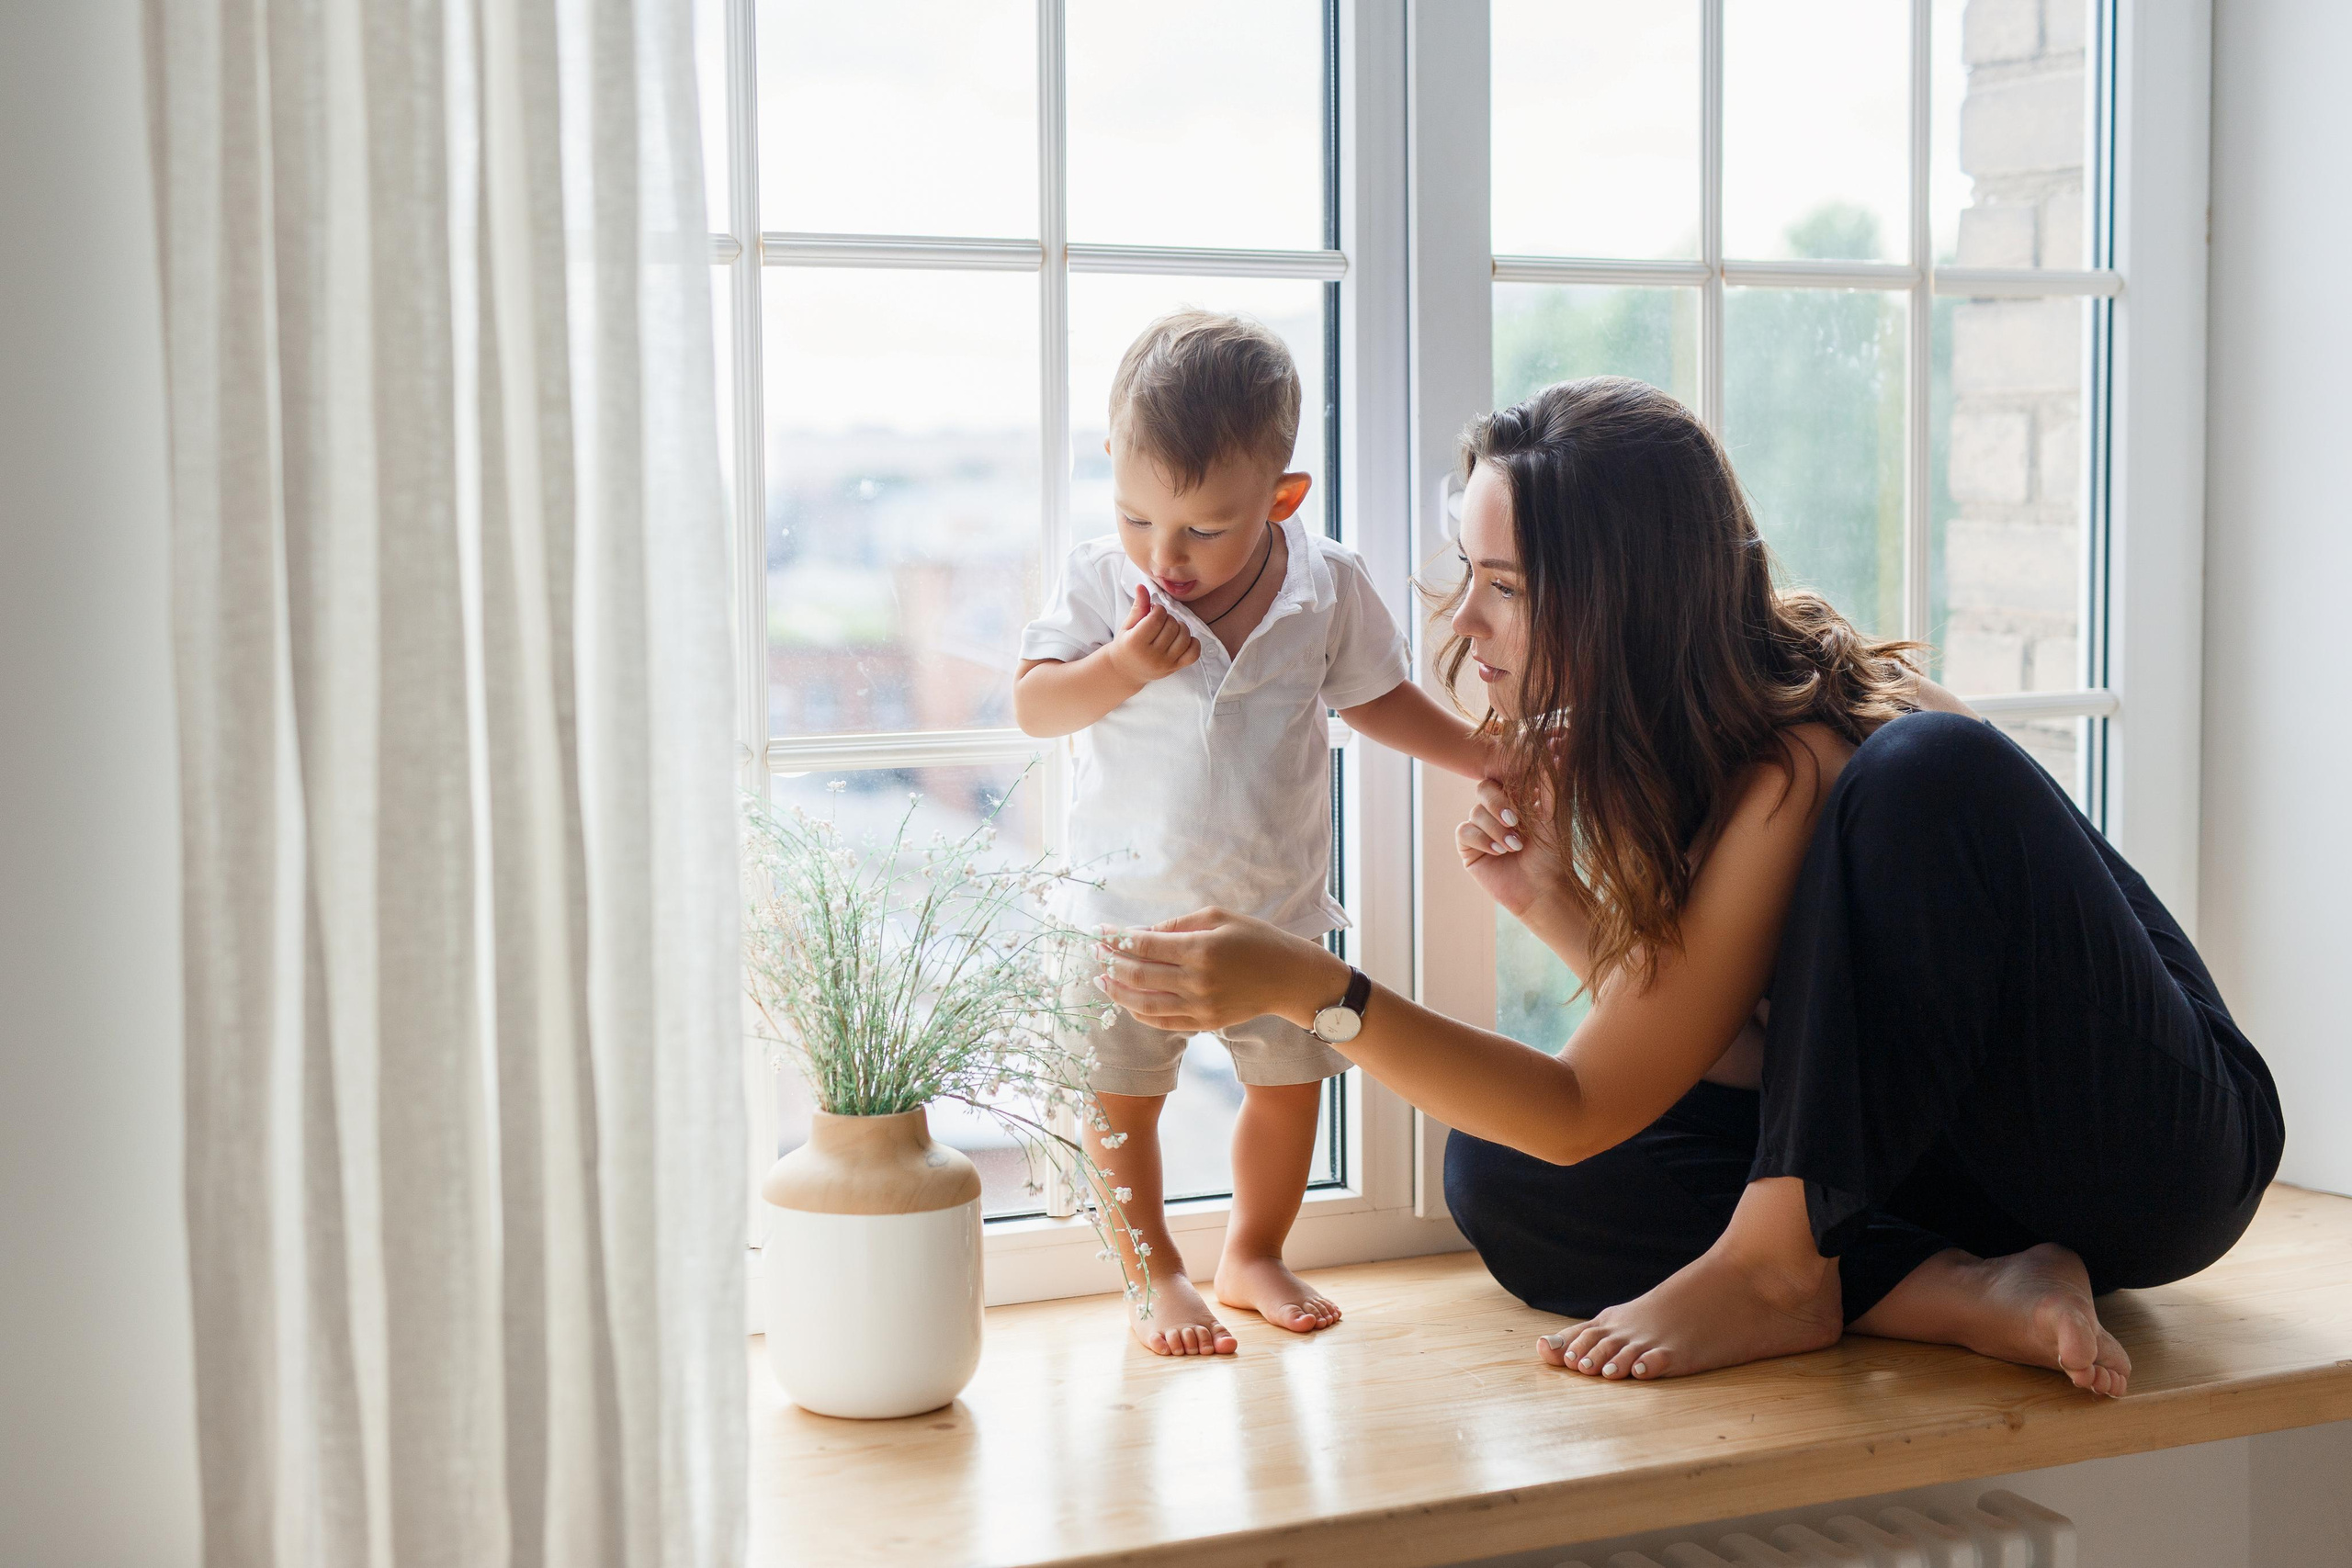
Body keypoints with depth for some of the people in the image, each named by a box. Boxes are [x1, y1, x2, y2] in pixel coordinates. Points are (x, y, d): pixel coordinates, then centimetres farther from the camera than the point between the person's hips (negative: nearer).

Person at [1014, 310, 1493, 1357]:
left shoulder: (1328, 586, -9)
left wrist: (1492, 758, 5)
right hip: (1131, 907, -2)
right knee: (1120, 1096, 1)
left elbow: (1377, 700, 8)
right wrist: (1120, 667, -28)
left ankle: (1254, 1256, 36)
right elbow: (1033, 707, -12)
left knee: (1288, 1084, 14)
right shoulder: (1102, 580, -12)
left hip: (1280, 907, 2)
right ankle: (1157, 1279, 20)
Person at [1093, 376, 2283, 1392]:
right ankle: (1970, 1297, -15)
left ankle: (1774, 1274, -23)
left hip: (2161, 1147, -7)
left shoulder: (1804, 765, -26)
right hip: (1931, 1150, 8)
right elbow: (1727, 1042, 5)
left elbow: (1585, 1110, -25)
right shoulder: (1674, 736, 0)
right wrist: (1554, 902, -10)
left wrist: (1301, 985, -31)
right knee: (1498, 1176, -9)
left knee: (1927, 773, -35)